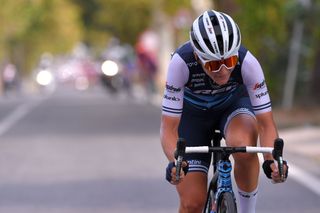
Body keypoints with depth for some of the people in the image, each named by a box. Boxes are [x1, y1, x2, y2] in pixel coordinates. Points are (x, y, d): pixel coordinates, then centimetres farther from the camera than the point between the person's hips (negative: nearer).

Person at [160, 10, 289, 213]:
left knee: (244, 146, -36)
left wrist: (272, 159, -48)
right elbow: (169, 128, -32)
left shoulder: (247, 62, -33)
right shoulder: (181, 62, -36)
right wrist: (174, 162, -51)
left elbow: (266, 124, -29)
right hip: (192, 111, 0)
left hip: (233, 103, 0)